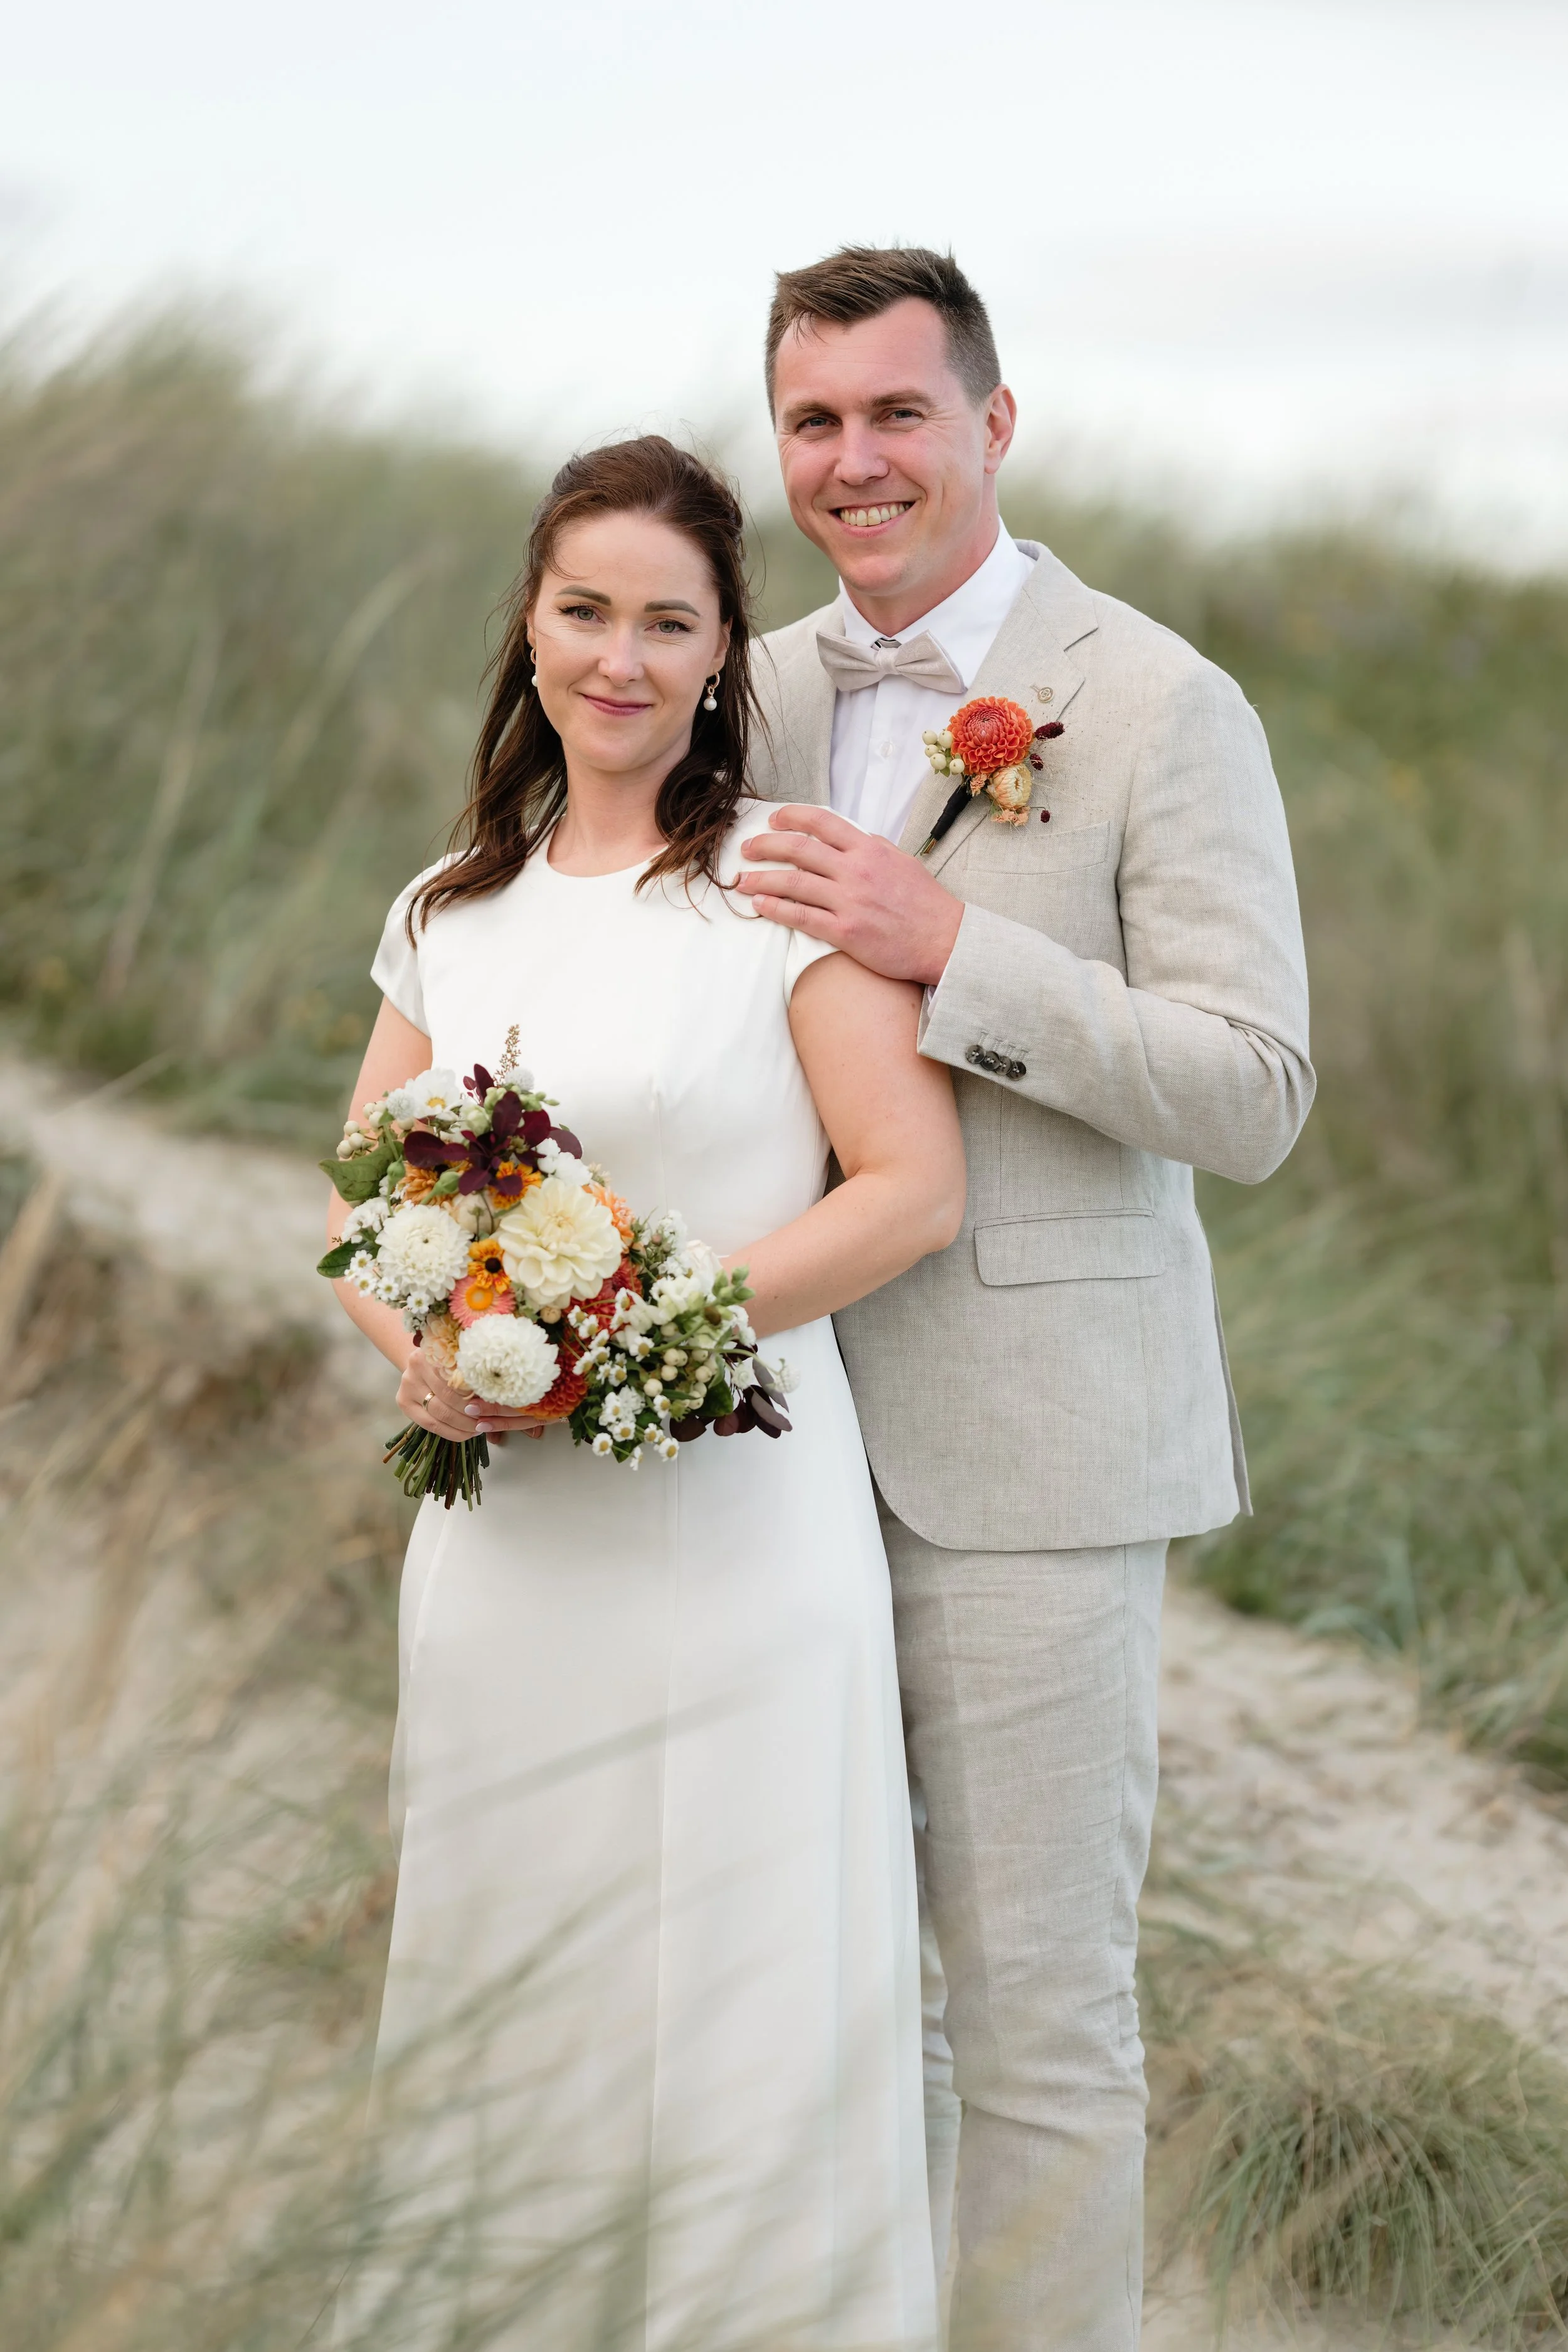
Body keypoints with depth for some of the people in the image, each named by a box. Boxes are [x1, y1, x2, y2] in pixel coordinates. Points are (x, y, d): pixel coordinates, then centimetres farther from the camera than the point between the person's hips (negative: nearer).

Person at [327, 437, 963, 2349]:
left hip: (730, 1506, -5)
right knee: (507, 2001, 12)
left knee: (735, 2006, 0)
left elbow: (914, 1188, -11)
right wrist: (418, 1348, -6)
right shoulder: (451, 910, 11)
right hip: (500, 1519, 5)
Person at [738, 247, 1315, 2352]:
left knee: (1036, 1997, 2)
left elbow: (1254, 1094, -13)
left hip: (1029, 1443, -5)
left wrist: (953, 949, -22)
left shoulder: (1161, 710, -8)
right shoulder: (760, 695, 9)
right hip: (789, 1430, 6)